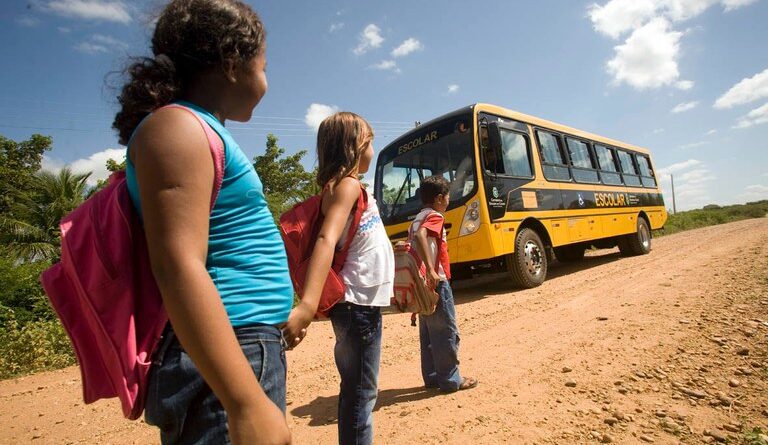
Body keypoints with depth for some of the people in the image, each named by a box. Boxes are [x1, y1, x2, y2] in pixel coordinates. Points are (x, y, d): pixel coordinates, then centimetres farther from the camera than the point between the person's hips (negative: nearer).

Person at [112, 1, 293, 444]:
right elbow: (179, 269, -24)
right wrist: (248, 405, -28)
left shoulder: (202, 131, 17)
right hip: (225, 360, -10)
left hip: (253, 349, 10)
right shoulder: (178, 126, -13)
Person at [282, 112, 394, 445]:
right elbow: (326, 240, -30)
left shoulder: (347, 185, 13)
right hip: (358, 303, -9)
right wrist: (308, 305, -41)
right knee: (361, 392, 2)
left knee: (357, 389, 20)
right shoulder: (348, 185, -14)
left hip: (363, 302, 9)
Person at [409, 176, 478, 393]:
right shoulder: (435, 217, -12)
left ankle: (432, 377, 24)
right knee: (447, 332, 2)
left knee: (428, 333, 14)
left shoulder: (417, 219, 15)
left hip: (423, 283, 9)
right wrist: (431, 270, -36)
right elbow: (420, 236, -32)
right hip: (437, 283, -9)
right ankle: (450, 380, 12)